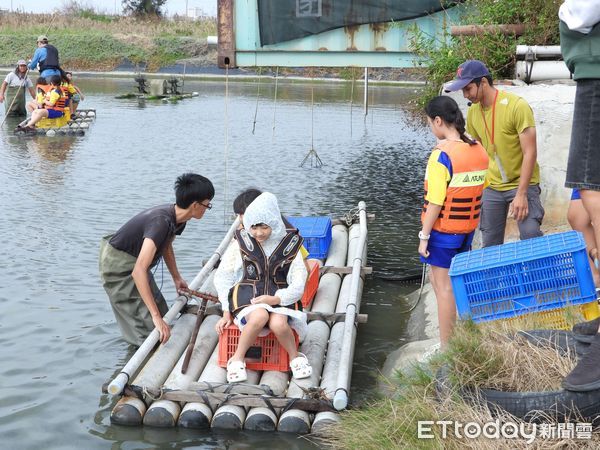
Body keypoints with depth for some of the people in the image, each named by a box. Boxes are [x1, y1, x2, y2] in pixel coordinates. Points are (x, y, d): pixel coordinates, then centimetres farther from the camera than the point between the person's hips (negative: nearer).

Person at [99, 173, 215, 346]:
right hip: (118, 265, -9)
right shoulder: (162, 222, -37)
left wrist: (177, 278, 17)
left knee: (161, 313, 16)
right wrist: (156, 316, -45)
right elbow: (138, 271, -44)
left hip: (132, 259, 9)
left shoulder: (177, 218, -8)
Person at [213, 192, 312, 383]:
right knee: (259, 316, -37)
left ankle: (295, 357, -4)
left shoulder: (289, 245, 3)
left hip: (279, 297, 0)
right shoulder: (241, 244, 3)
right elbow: (222, 277, 7)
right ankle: (237, 359, -15)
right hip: (247, 295, 0)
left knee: (278, 323, -35)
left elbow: (298, 285, 0)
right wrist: (226, 312, 1)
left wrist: (276, 299, -18)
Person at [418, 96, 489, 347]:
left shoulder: (442, 155, -18)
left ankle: (446, 349, 13)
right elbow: (479, 190, 8)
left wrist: (424, 236, -13)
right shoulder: (479, 151, 2)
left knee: (444, 286, 3)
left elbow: (435, 202, -19)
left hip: (443, 230, -7)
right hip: (468, 229, 7)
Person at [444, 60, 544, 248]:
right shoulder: (473, 112, 1)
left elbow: (530, 152, -18)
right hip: (491, 187, 5)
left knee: (531, 236, -18)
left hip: (522, 183, -5)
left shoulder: (517, 106, -17)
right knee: (490, 244, 5)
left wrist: (521, 194, -22)